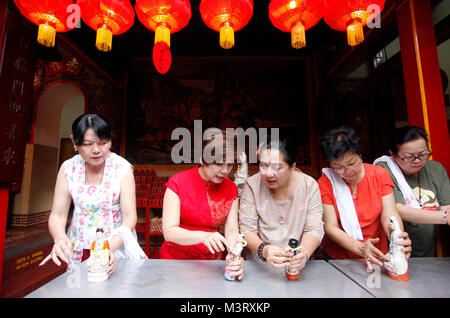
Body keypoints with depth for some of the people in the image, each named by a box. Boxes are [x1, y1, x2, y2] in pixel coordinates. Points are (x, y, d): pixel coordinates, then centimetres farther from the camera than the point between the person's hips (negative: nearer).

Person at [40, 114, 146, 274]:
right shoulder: (68, 168, -3)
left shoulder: (122, 168, -12)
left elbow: (130, 216, -14)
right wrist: (60, 238, -23)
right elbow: (57, 214, -3)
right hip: (79, 249, 3)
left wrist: (111, 247, -29)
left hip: (116, 245, -3)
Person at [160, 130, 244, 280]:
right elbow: (169, 232, -15)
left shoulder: (231, 189, 0)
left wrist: (234, 255, -24)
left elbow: (232, 229, -4)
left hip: (212, 261, 3)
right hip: (176, 258, -2)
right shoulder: (178, 182, -11)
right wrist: (203, 236, -32)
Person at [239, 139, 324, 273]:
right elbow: (247, 229, -9)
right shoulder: (252, 185, -9)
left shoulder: (310, 185, -5)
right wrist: (263, 250, -28)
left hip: (296, 267, 2)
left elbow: (314, 229, -5)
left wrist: (304, 253, -24)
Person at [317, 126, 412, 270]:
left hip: (377, 257, 3)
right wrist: (360, 248, -28)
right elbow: (330, 227, -14)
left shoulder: (380, 174, -5)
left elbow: (389, 214, -8)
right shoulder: (325, 183, -13)